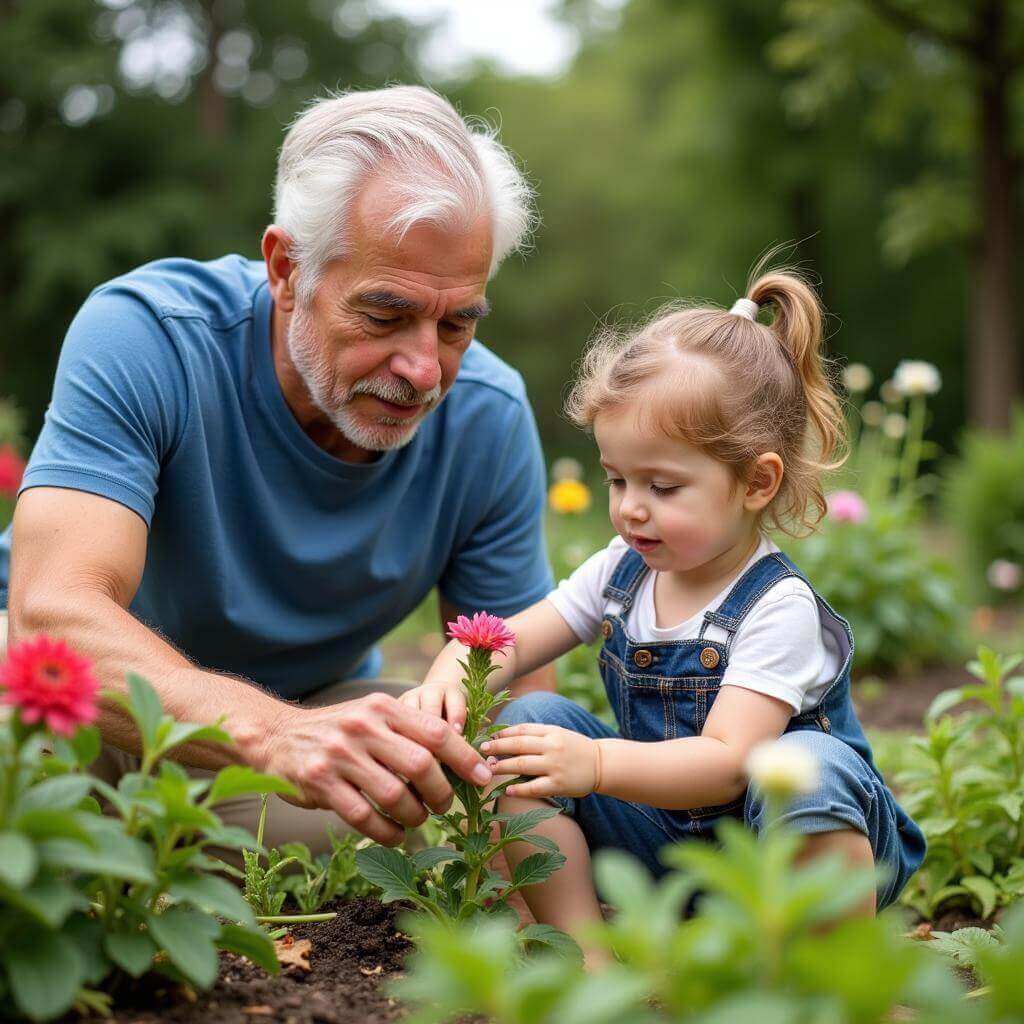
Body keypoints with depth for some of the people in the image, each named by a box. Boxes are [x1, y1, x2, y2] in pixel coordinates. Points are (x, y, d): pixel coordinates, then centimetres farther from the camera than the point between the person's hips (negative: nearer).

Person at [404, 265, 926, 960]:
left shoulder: (779, 608, -21)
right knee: (527, 721, -13)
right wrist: (447, 680, -27)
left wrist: (596, 764, -48)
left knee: (807, 764, -39)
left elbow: (727, 762, -32)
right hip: (663, 835, 6)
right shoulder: (622, 572, 0)